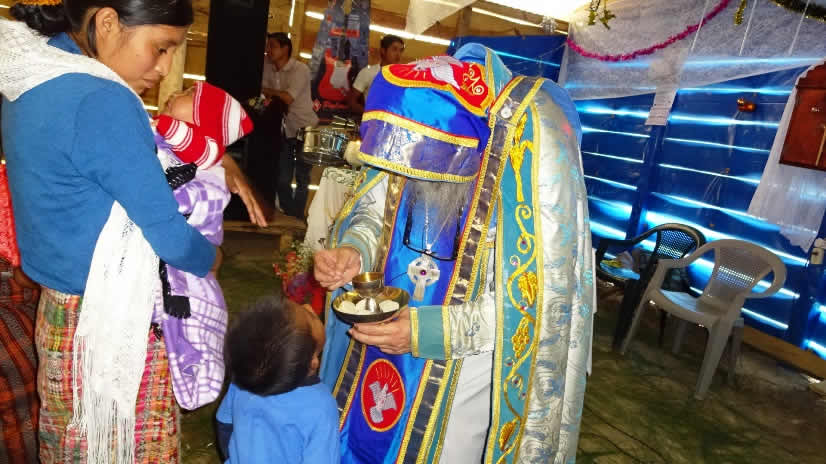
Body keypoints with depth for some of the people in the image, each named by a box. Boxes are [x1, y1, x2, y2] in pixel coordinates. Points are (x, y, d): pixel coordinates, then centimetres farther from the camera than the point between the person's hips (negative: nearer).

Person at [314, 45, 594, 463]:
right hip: (394, 322, 6)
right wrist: (355, 250, -19)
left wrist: (431, 331, -31)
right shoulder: (417, 133, -13)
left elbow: (539, 299, -25)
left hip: (471, 355, -5)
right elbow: (379, 207, 2)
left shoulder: (536, 157, -29)